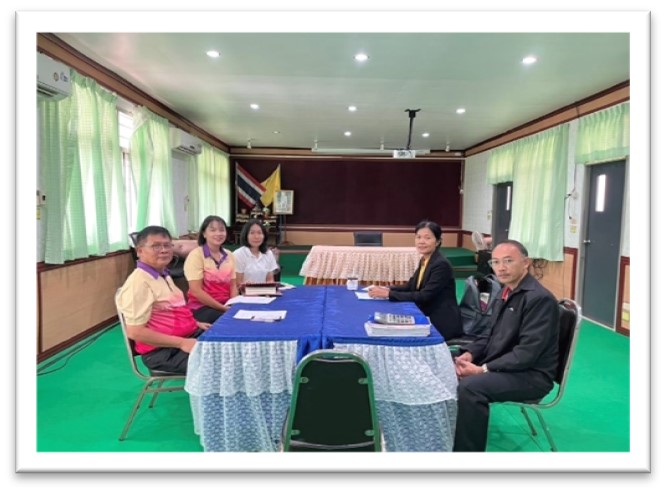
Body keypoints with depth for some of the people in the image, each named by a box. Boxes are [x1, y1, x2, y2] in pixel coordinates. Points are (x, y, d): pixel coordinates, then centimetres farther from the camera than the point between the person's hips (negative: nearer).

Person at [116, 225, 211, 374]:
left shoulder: (163, 275, 12)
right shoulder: (139, 282, -18)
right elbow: (135, 332, -22)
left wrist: (194, 323, 11)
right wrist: (181, 343, -22)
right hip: (163, 350, -9)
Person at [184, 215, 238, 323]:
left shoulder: (229, 255, 10)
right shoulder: (196, 255, -7)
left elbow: (232, 285, 11)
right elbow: (196, 291, -13)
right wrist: (223, 308, -16)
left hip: (226, 306, 6)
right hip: (202, 307, -5)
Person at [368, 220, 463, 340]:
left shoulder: (441, 265, -20)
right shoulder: (424, 260, 7)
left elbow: (424, 296, -25)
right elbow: (410, 286, 11)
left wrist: (389, 294, -25)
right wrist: (386, 289, -6)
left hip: (443, 324, -7)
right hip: (429, 318, 7)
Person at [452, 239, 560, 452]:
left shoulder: (539, 298, -19)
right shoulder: (506, 292, 8)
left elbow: (527, 353, -24)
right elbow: (492, 335, 16)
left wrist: (483, 369, -24)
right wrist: (469, 354, -3)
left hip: (531, 374, -8)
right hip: (502, 365, 9)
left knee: (470, 387, -29)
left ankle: (467, 449, -12)